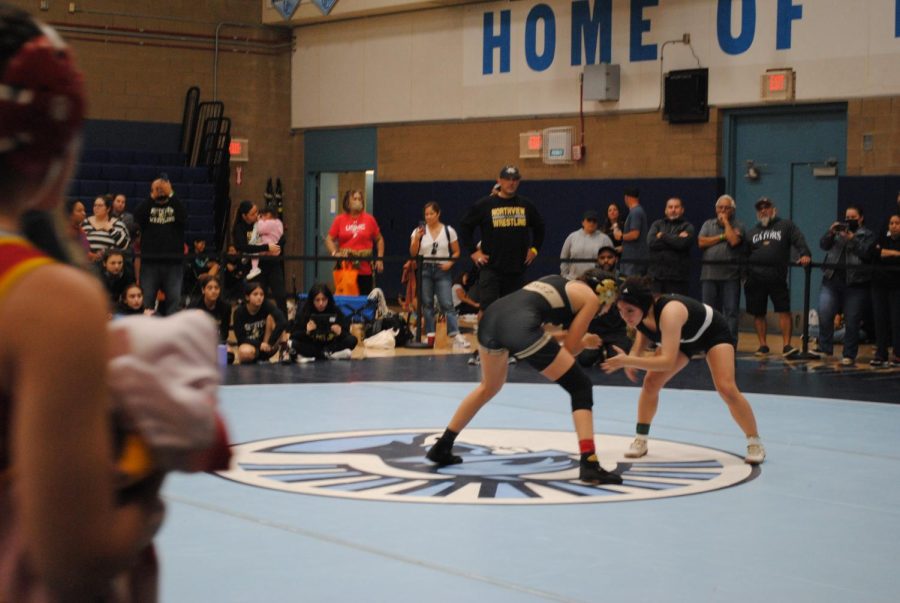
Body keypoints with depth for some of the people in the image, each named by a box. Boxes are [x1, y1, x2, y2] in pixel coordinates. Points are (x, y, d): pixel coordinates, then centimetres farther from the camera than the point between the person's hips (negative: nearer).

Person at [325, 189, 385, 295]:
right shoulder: (339, 219, 4)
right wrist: (334, 253, -12)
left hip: (365, 270, 0)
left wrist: (380, 258, 4)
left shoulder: (369, 219, 5)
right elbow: (329, 240, 5)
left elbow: (379, 240, 13)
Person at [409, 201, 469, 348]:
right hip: (424, 270, 1)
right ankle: (430, 335, 8)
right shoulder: (419, 230, 3)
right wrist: (417, 238, -17)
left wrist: (449, 263, -10)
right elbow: (413, 253, -2)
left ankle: (455, 335, -16)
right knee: (426, 304, 3)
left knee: (447, 304, -10)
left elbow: (456, 252, 7)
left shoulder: (448, 231, 2)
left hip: (442, 270, -1)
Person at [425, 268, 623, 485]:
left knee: (489, 388, 34)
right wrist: (583, 343, 33)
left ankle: (441, 449, 40)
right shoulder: (591, 297, 15)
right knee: (581, 389, 6)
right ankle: (589, 464, -6)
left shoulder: (557, 282, 34)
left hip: (491, 316, 8)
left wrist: (576, 337, 38)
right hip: (519, 327, -7)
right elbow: (569, 349, 12)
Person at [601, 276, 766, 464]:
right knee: (651, 381, -6)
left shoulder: (669, 312, -47)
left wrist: (628, 360, -55)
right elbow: (644, 331, 1)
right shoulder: (638, 312, -25)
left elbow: (667, 361, -53)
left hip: (713, 331, -6)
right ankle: (641, 440, 9)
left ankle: (755, 443, -2)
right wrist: (633, 357, -18)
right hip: (683, 337, 6)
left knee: (726, 387, -19)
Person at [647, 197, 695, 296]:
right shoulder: (657, 224, 16)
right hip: (656, 276, 2)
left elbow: (683, 244, -12)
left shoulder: (687, 227, 8)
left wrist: (663, 236, 0)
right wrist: (676, 239, -4)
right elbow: (651, 242, -3)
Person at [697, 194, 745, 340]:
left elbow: (734, 241, -14)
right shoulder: (708, 224, 15)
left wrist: (726, 222, -4)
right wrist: (721, 237, -5)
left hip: (730, 275, -3)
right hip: (709, 274, 3)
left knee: (731, 311, -5)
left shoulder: (737, 226, 6)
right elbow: (701, 242, 0)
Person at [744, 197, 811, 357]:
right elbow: (744, 254, 20)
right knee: (758, 313, 7)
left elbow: (799, 240, -5)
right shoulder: (752, 232, 22)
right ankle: (763, 345, 16)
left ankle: (786, 345, -8)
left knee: (784, 311, -9)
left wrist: (804, 254, -23)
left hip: (777, 278, -3)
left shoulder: (786, 225, 10)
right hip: (755, 278, 3)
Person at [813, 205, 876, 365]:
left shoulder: (868, 235, 7)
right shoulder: (838, 231, 18)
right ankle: (824, 348, 3)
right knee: (824, 314, -11)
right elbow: (823, 244, 7)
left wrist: (851, 239, -16)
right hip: (832, 281, 3)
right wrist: (831, 233, -10)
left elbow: (866, 252, -9)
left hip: (855, 284, -3)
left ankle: (849, 355, 9)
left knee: (852, 321, 0)